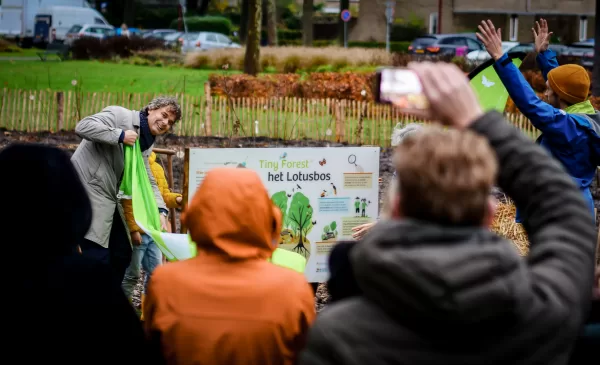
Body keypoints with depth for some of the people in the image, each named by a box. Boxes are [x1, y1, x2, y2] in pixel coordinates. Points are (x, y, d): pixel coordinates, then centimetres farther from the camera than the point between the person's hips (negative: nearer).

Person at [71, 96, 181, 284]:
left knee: (122, 254, 14)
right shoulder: (120, 115, -9)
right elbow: (83, 127, -22)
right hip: (90, 190, -10)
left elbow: (148, 182, 13)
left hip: (110, 198, 10)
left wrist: (161, 211, -2)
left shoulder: (146, 143, 15)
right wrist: (120, 136, -21)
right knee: (98, 257, -12)